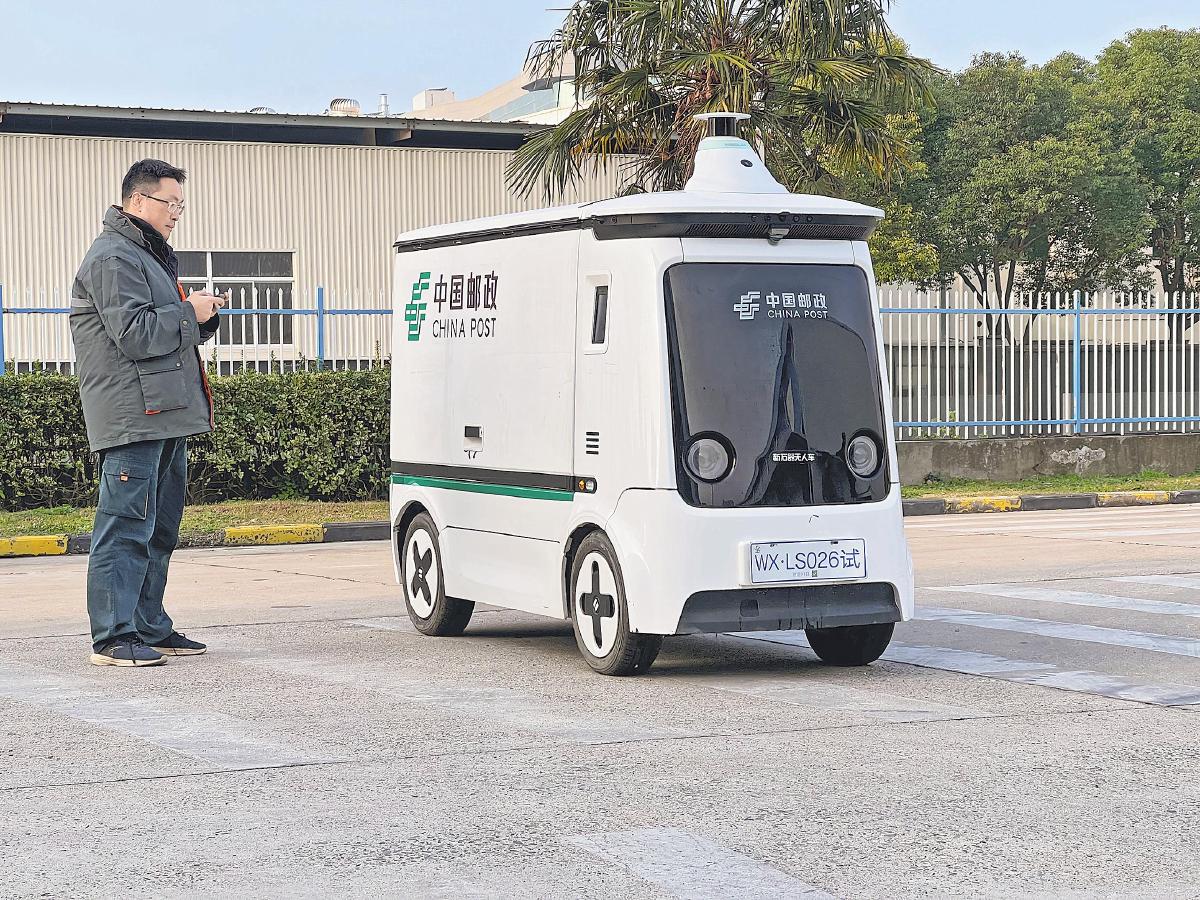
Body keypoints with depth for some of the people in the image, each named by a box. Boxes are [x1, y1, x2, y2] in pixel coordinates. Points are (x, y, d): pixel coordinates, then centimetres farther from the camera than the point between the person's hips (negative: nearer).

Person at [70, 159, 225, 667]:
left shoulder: (149, 257, 23)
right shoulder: (113, 258, -10)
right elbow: (135, 335, -20)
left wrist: (202, 319, 10)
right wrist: (188, 313, -10)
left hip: (166, 416, 11)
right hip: (132, 419, -11)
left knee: (160, 530, 14)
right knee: (126, 528, -11)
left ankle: (150, 629, 21)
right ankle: (113, 639, -11)